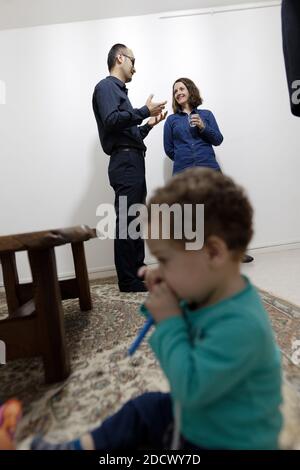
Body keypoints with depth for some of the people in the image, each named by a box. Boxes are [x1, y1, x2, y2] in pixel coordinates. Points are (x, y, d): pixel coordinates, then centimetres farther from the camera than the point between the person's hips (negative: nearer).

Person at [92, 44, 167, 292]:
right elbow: (111, 120, -17)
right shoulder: (106, 86, 1)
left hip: (133, 162, 10)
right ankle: (128, 280, -3)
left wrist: (149, 124, 18)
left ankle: (138, 272, 18)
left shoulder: (120, 90, 27)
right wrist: (145, 111, -10)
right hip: (124, 162, -10)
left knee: (136, 220, 9)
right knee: (127, 221, -9)